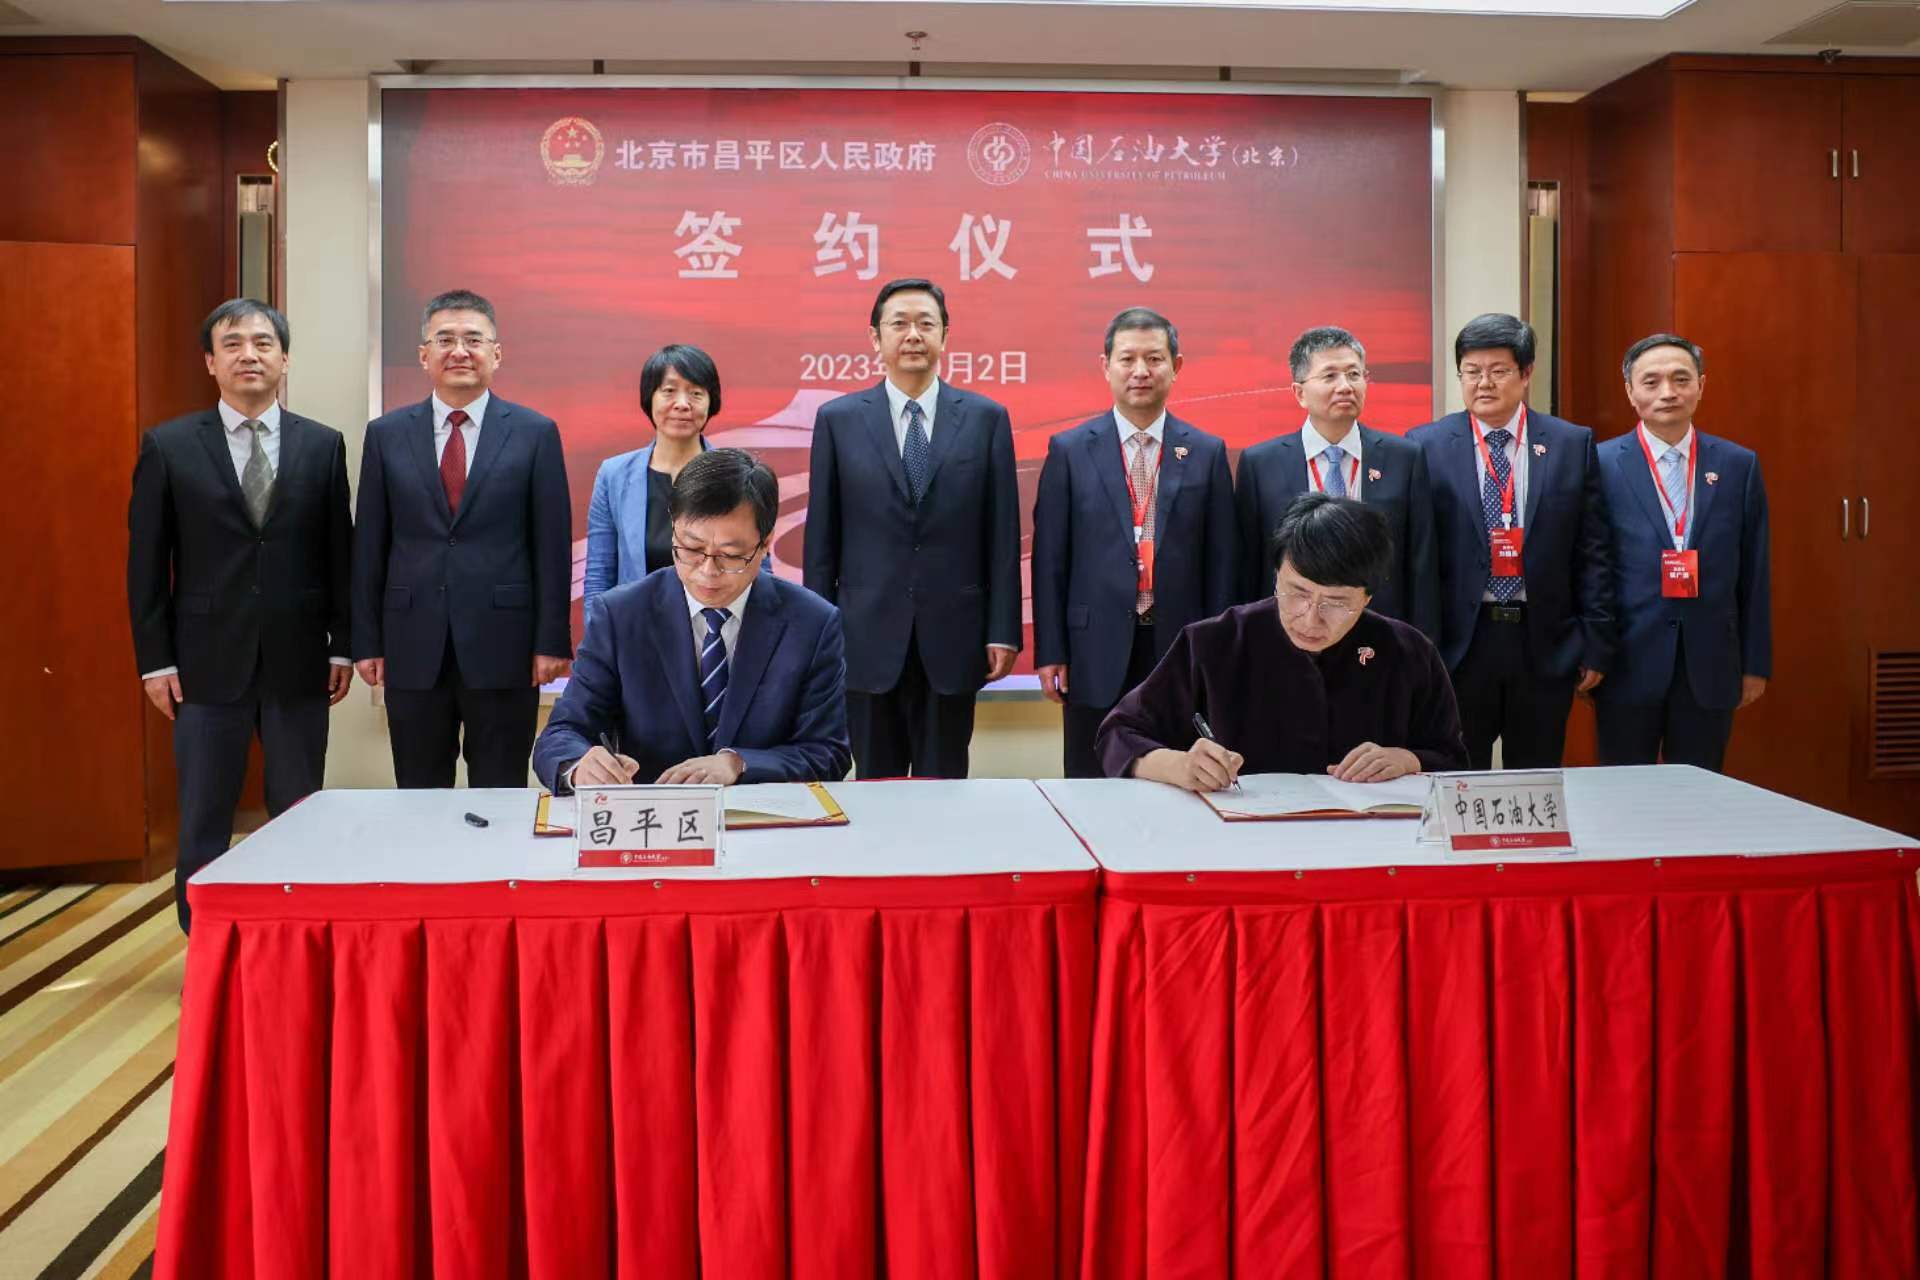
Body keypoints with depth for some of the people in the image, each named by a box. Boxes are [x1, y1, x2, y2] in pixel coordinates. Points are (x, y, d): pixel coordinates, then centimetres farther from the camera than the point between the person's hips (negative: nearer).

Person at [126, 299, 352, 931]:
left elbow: (339, 552, 7)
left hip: (297, 661, 1)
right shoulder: (168, 446, 1)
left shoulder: (323, 445, 4)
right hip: (208, 662, -1)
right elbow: (146, 562, 1)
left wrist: (342, 645, 4)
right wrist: (154, 659, -3)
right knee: (203, 824, 7)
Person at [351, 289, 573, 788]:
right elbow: (369, 545, 8)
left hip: (501, 648, -2)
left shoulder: (535, 433, 1)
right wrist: (366, 641, 3)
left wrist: (552, 640, -5)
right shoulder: (386, 435, 7)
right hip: (413, 651, 2)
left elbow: (552, 543, 0)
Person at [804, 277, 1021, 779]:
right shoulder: (838, 419, 2)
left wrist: (1003, 630, -3)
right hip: (869, 636, 0)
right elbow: (821, 536, 3)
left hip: (953, 637, 0)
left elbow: (1003, 532, 1)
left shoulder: (986, 418, 2)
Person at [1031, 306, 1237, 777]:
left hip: (1180, 650, 1)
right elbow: (1049, 558, 1)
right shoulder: (1069, 451, 1)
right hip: (1096, 654, -1)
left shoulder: (1207, 453, 4)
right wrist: (1050, 652, -3)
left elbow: (1221, 561, 5)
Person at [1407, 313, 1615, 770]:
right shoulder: (1425, 446, 1)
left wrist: (1596, 645, 1)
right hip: (1457, 646, -1)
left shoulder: (1573, 445, 5)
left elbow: (1592, 554, 5)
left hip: (1544, 646, 1)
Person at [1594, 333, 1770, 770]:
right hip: (1628, 663, -2)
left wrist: (1756, 664, 6)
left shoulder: (1739, 465, 5)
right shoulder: (1600, 465, -3)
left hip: (1710, 666, 2)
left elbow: (1753, 574, 7)